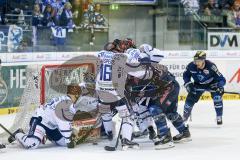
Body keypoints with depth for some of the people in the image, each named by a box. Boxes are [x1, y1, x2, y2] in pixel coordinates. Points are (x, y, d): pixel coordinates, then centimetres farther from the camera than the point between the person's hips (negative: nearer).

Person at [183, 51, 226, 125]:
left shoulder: (211, 66, -36)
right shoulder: (191, 66, -25)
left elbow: (222, 79, -32)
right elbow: (186, 75, -1)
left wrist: (219, 86, -49)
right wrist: (187, 83, -14)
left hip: (212, 84, -3)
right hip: (198, 84, 3)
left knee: (217, 98, -24)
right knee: (190, 99, -1)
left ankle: (219, 117, -5)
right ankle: (184, 117, 22)